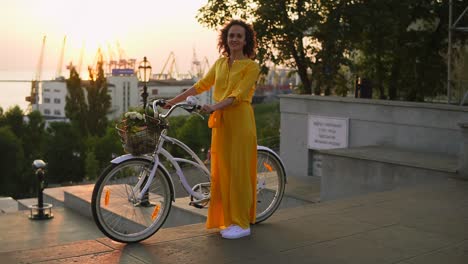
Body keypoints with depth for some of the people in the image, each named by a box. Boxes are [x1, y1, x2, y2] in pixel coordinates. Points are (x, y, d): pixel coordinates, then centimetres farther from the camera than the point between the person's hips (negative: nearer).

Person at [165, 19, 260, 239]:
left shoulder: (251, 66, -6)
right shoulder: (220, 63, 13)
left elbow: (237, 95, -17)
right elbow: (202, 85, 16)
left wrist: (213, 107, -30)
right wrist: (173, 101, 12)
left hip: (239, 121, -6)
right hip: (220, 122, 6)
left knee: (238, 170, -3)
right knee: (221, 171, 8)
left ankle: (242, 223, 6)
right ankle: (228, 219, 18)